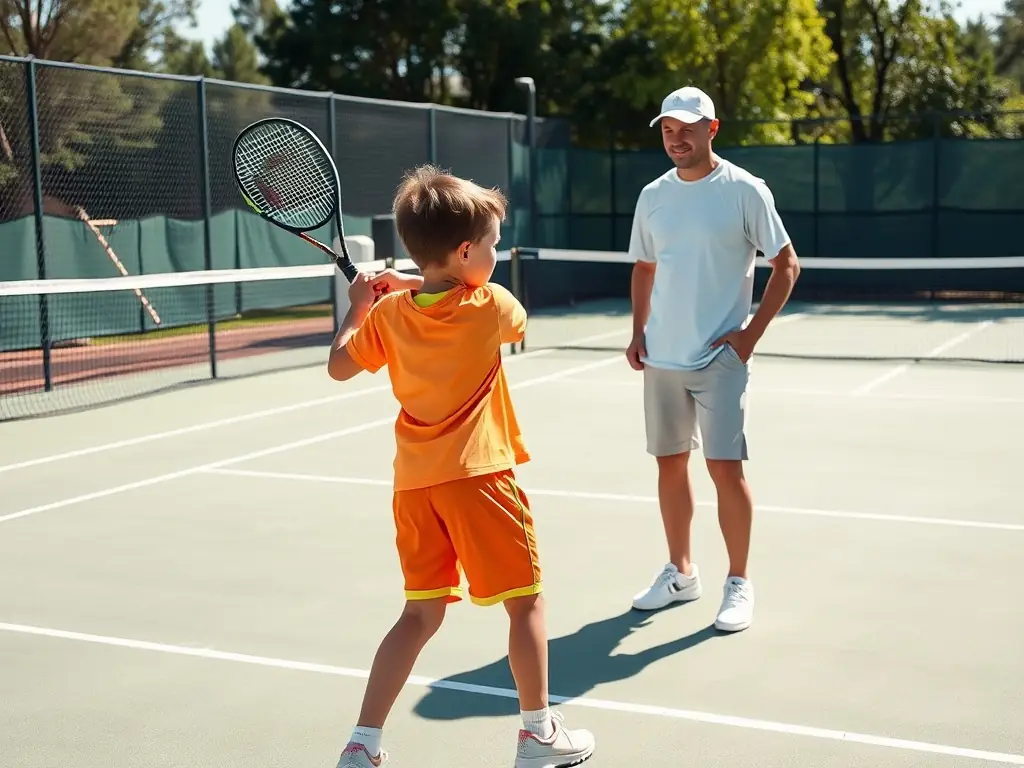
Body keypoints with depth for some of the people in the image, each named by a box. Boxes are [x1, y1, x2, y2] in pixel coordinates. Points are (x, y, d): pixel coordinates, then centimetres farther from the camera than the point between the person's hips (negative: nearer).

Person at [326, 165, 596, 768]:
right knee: (526, 600, 11)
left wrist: (357, 307, 24)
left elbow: (339, 366, 12)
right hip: (477, 476, -5)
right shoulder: (491, 306, -9)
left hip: (415, 482, 5)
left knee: (421, 615, 13)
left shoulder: (388, 313, 1)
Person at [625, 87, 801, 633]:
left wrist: (752, 332, -10)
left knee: (725, 468, -6)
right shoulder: (653, 196, 8)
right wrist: (638, 331, 8)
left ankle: (739, 583, 8)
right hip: (661, 357, 5)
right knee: (670, 463, 11)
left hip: (719, 357, -5)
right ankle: (680, 573, 26)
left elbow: (786, 265, -4)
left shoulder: (744, 190, -7)